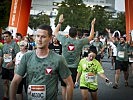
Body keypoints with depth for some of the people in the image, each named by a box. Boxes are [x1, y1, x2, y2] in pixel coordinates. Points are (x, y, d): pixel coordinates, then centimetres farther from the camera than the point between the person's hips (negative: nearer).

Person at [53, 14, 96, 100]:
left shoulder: (64, 40, -7)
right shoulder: (80, 42, -9)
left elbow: (55, 32, 11)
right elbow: (91, 36, 8)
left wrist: (60, 22, 20)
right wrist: (92, 25, 18)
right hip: (74, 68, -1)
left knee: (64, 86, 11)